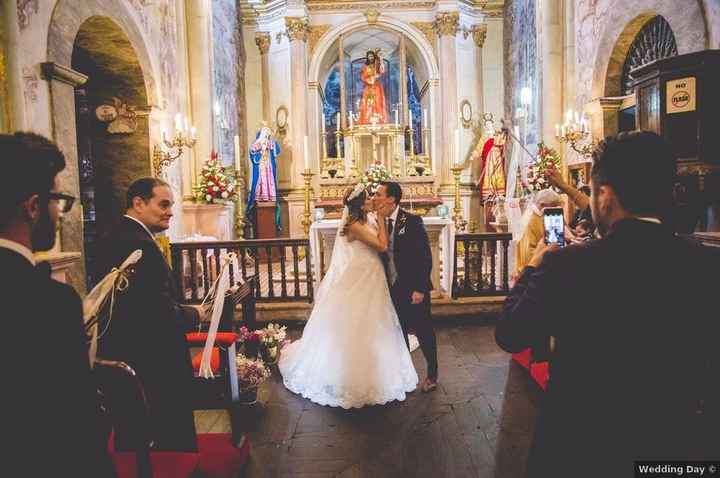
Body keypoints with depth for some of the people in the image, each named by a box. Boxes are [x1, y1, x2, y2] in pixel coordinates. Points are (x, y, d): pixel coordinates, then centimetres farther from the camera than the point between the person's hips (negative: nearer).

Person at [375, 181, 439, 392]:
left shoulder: (412, 221, -13)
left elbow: (425, 256, -15)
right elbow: (380, 255, 9)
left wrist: (420, 289, -18)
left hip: (414, 289, -5)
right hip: (393, 289, 6)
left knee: (424, 332, 8)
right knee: (399, 334, 15)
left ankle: (432, 374, 27)